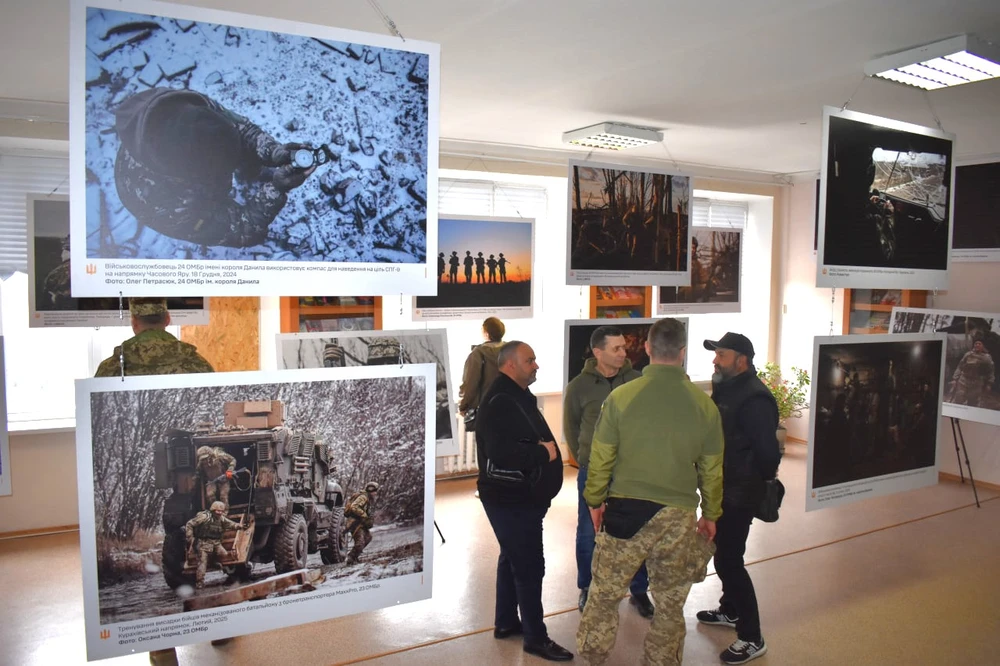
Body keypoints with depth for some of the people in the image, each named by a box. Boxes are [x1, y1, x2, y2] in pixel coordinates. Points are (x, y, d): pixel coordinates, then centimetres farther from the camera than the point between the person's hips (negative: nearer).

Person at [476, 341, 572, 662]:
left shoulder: (517, 396, 13)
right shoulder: (500, 401, -22)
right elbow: (501, 452, -33)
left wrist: (546, 450, 2)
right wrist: (543, 453, -22)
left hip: (519, 496, 11)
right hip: (511, 499, -11)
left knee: (513, 559, 20)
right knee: (529, 566, -3)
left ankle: (506, 621, 34)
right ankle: (536, 638, 9)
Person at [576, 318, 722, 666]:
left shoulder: (620, 396, -10)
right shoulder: (705, 405, -4)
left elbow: (600, 457, -4)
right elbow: (711, 469, 4)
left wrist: (595, 500, 10)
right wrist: (711, 514, 18)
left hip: (625, 510, -1)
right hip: (678, 518, 2)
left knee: (604, 594, 14)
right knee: (671, 605, 17)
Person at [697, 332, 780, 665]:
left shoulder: (753, 399, -24)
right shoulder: (725, 390, 7)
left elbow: (768, 452, -24)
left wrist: (757, 485, -9)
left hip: (739, 495, -10)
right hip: (723, 490, 10)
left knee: (729, 561, -4)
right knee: (723, 554, 22)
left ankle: (752, 638, 9)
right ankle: (730, 610, 42)